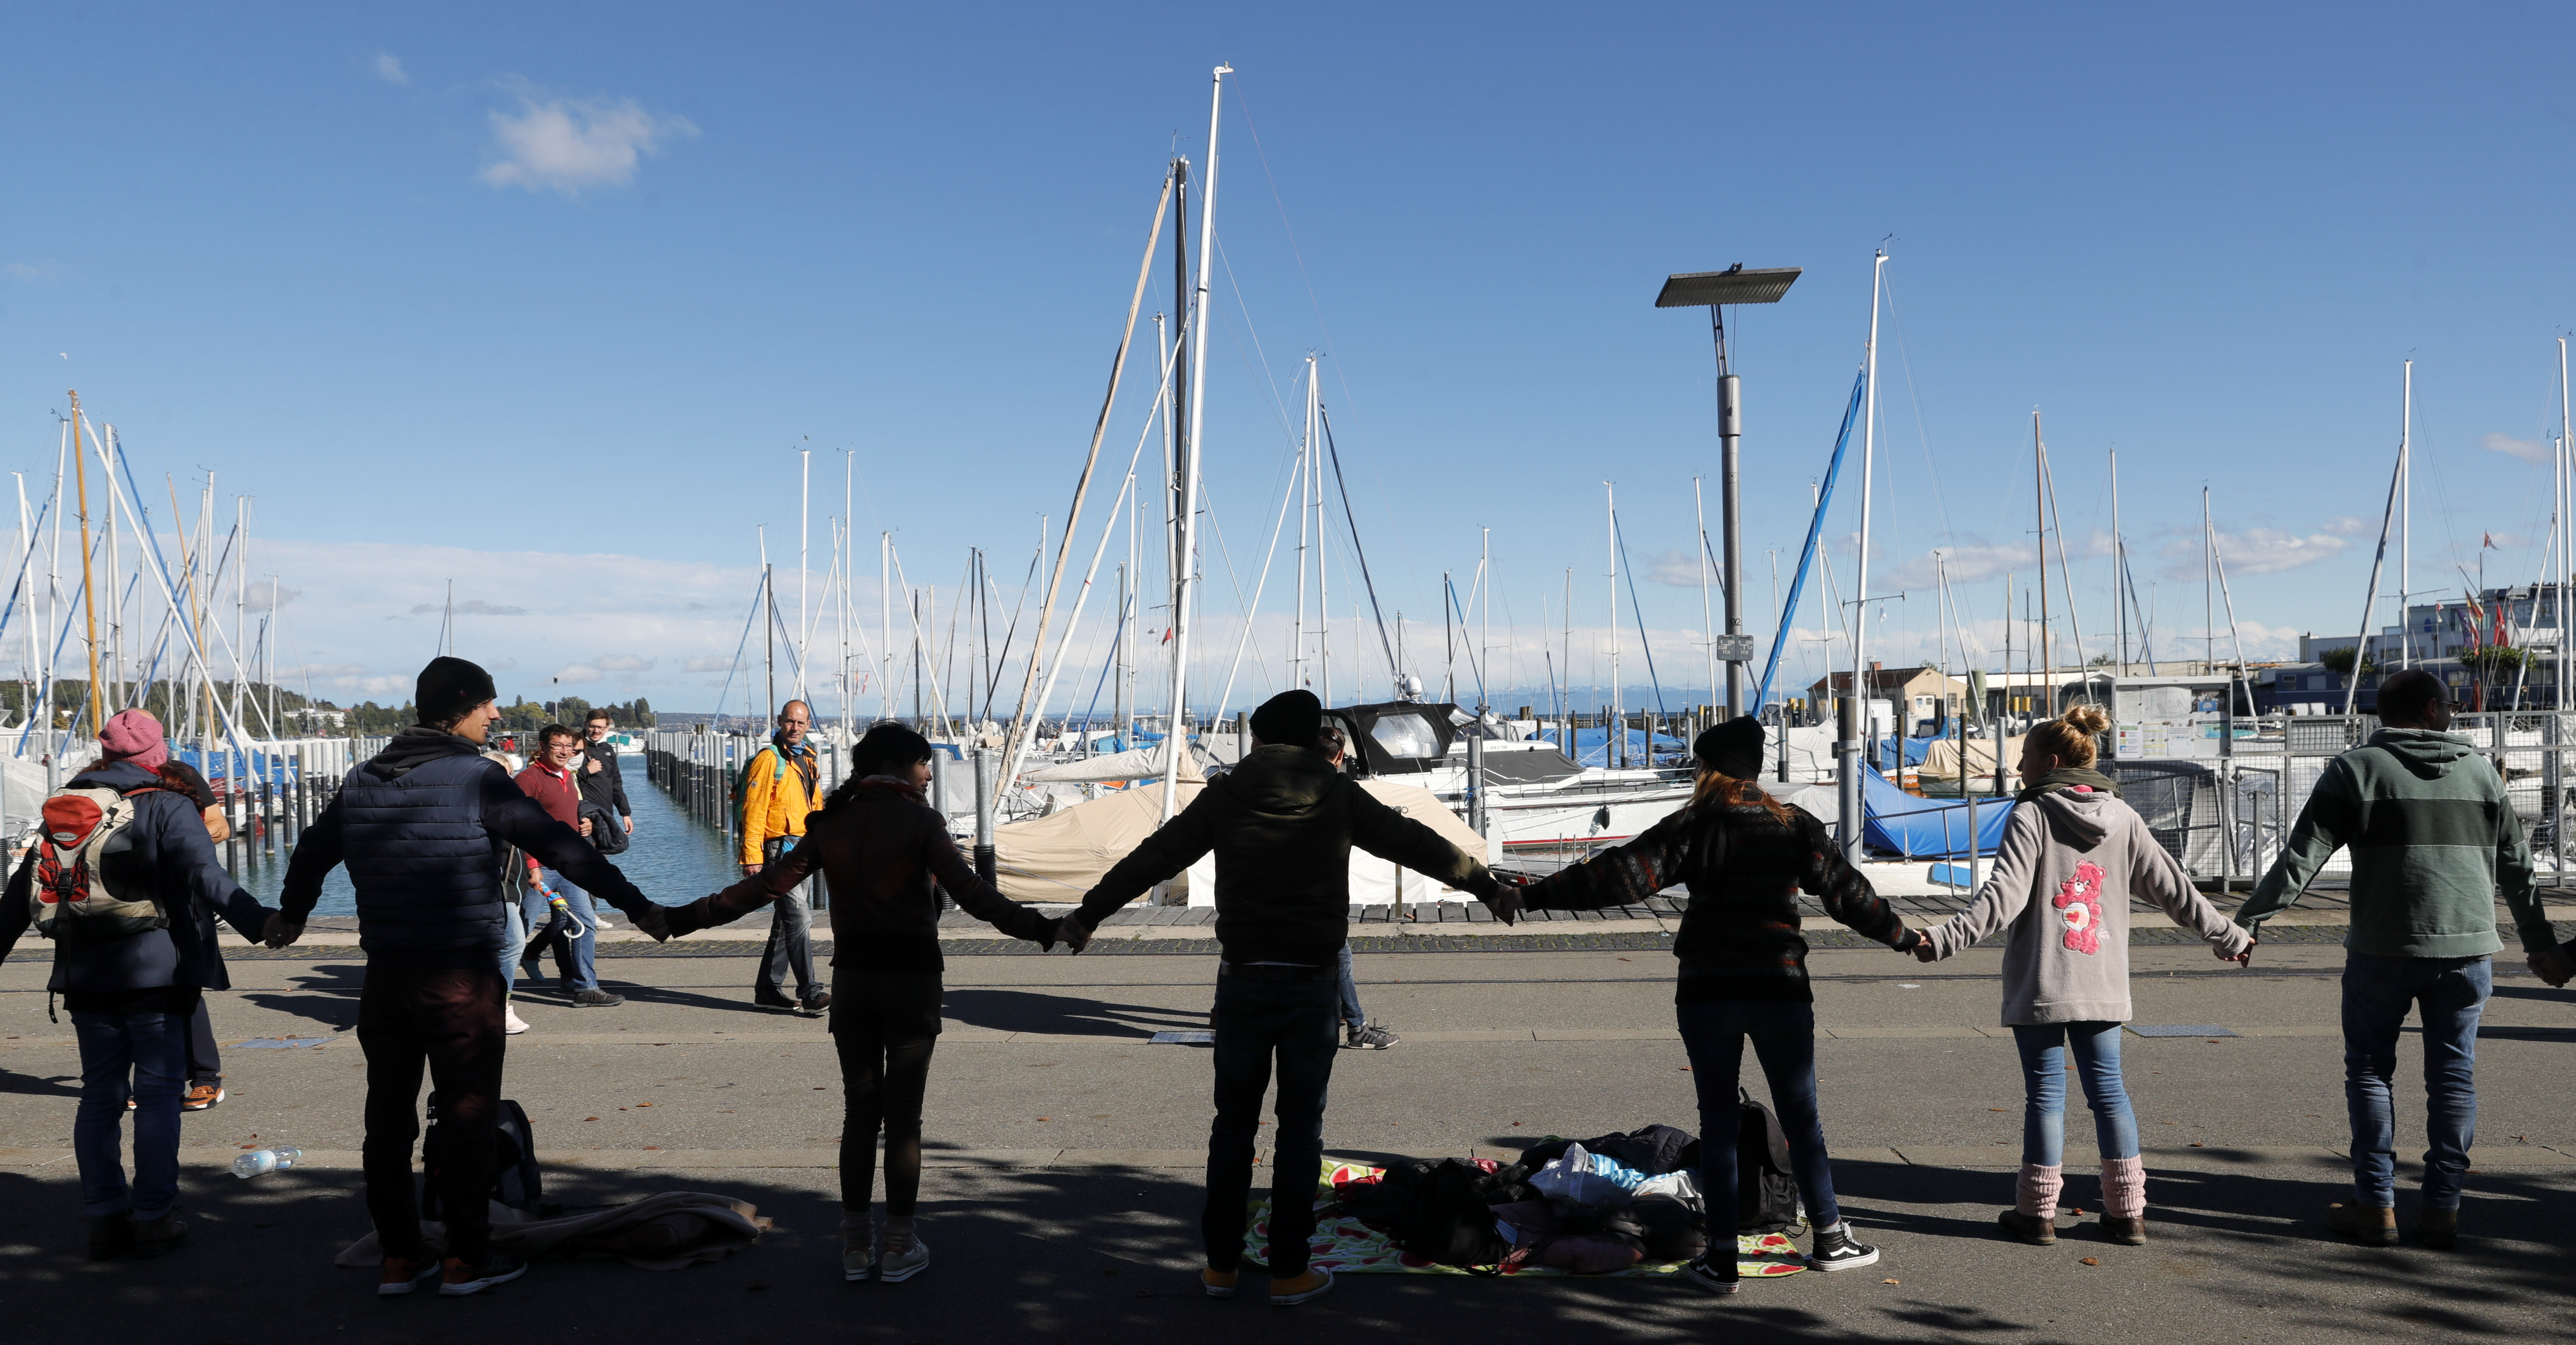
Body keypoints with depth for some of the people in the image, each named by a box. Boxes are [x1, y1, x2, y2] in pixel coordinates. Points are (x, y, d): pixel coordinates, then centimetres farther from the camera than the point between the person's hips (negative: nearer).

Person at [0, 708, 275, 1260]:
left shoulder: (64, 808, 12)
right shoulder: (168, 807, -7)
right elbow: (206, 876, -22)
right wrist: (258, 922, -31)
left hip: (85, 979, 5)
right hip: (155, 973, -5)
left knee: (100, 1094, 12)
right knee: (157, 1094, 0)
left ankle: (105, 1217, 15)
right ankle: (154, 1218, 3)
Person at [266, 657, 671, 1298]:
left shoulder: (362, 781, 9)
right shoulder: (477, 779, -12)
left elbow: (313, 849, 24)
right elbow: (562, 848, -14)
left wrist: (291, 914, 43)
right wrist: (638, 907, -10)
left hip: (386, 975, 6)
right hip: (461, 979, -6)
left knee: (388, 1117, 12)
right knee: (466, 1117, 4)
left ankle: (400, 1257, 21)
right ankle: (466, 1258, 12)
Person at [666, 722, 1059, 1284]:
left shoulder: (833, 825, 4)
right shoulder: (920, 822, -9)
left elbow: (769, 883, 3)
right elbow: (970, 893, -20)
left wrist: (692, 916, 11)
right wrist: (1034, 927, -23)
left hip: (852, 976, 4)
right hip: (911, 974, -4)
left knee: (859, 1111, 12)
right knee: (902, 1115, 3)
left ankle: (855, 1243, 16)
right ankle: (898, 1245, 9)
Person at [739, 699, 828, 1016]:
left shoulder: (806, 759, 17)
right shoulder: (769, 759, -10)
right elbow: (754, 810, -15)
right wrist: (752, 856, -20)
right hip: (779, 848, -9)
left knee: (786, 921, 13)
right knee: (799, 918, -16)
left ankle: (768, 989, 22)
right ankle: (809, 993, -17)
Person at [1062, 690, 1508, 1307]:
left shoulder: (1225, 795, 1)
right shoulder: (1338, 794, 1)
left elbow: (1155, 856, 3)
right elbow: (1416, 842, 10)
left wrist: (1090, 911, 12)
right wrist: (1485, 882, 23)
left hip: (1243, 978, 1)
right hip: (1312, 983, -1)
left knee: (1233, 1122, 12)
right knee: (1300, 1126, 7)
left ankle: (1220, 1264, 18)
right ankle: (1289, 1270, 11)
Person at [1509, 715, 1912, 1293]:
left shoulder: (1694, 826, -6)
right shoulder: (1798, 827, 4)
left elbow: (1621, 874, -14)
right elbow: (1848, 892, 13)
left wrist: (1534, 897, -13)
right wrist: (1904, 937, 29)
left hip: (1707, 991, -2)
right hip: (1781, 987, 2)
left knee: (1717, 1121, 7)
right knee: (1800, 1117, 16)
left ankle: (1722, 1259, 9)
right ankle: (1831, 1240, 25)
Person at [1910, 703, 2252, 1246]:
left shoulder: (2031, 816, -10)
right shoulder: (2123, 818, 7)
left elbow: (2004, 895, -20)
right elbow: (2174, 888, 11)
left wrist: (1945, 938, -25)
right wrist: (2227, 936, 23)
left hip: (2040, 984, -5)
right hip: (2103, 984, 5)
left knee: (2044, 1092, 2)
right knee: (2108, 1088, 13)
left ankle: (2037, 1213, 11)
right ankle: (2127, 1212, 18)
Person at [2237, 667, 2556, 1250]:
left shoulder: (2356, 769, -2)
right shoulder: (2479, 771, 9)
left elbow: (2302, 856, -9)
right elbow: (2516, 863, 15)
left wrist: (2249, 918, -6)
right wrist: (2539, 940, 25)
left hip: (2383, 949, -3)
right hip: (2468, 949, 3)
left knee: (2369, 1070, 8)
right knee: (2453, 1074, 9)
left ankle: (2376, 1204, 7)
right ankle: (2442, 1208, 11)